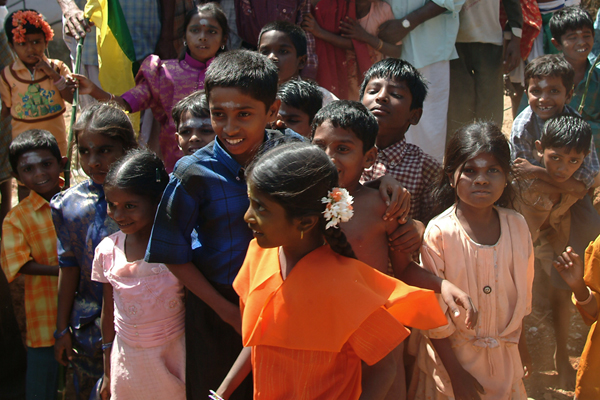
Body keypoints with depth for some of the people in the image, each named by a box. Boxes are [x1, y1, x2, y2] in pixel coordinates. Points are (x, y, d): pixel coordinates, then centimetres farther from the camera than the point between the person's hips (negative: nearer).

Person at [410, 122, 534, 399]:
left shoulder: (517, 226, -5)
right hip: (453, 355, -4)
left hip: (504, 356, 4)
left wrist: (521, 345, 16)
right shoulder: (439, 233, -19)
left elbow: (522, 292, 9)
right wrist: (456, 373, -12)